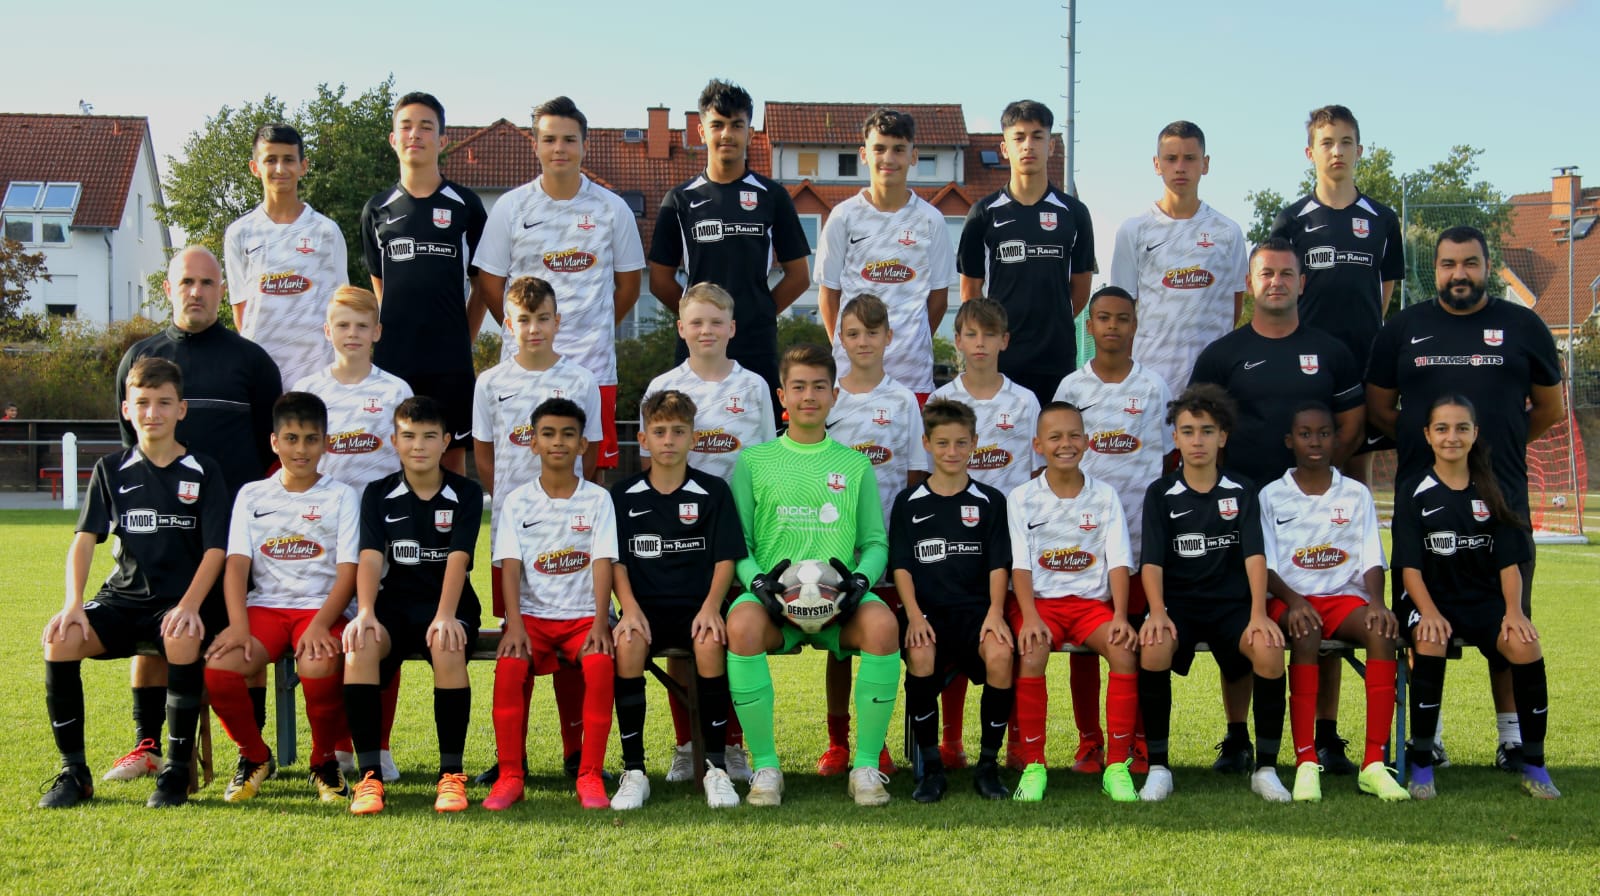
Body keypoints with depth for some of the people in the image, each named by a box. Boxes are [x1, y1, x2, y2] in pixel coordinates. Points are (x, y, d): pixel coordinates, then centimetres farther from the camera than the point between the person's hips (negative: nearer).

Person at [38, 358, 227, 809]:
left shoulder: (203, 472, 3)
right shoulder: (110, 470, 10)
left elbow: (215, 549, -4)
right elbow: (85, 539, 1)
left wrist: (189, 605, -21)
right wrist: (73, 604, -16)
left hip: (183, 599, -3)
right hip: (124, 597, 3)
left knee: (182, 640, -37)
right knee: (61, 640, -26)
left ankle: (177, 769, -21)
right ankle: (74, 771, -11)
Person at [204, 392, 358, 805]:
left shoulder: (342, 496, 7)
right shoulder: (252, 495, 13)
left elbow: (347, 572, -2)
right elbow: (237, 564, 2)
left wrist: (320, 624, -19)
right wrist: (238, 625, -15)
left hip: (321, 606, -2)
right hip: (264, 604, 2)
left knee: (318, 667, -35)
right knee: (218, 667, -27)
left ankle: (324, 761, -5)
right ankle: (254, 756, 2)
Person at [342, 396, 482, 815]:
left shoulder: (466, 494, 2)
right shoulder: (378, 494, 7)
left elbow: (458, 559, -11)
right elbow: (370, 557, -6)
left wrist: (445, 616, -27)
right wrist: (365, 612, -24)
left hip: (449, 606, -1)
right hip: (394, 603, 2)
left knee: (448, 648, -37)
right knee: (360, 646, -32)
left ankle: (451, 773, -24)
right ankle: (369, 775, -26)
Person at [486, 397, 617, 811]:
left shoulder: (598, 500, 4)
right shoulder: (517, 502, 5)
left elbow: (603, 563, -5)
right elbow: (510, 566, -3)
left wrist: (599, 624, -18)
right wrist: (515, 624, -19)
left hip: (584, 614, -1)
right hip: (533, 612, 1)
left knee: (601, 665, -30)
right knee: (510, 665, -29)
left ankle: (590, 776, -19)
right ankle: (510, 775, -17)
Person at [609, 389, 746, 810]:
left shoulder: (713, 492, 6)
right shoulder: (623, 495, 9)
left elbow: (725, 559, 1)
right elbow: (616, 561, 5)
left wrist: (710, 607, -16)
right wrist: (630, 609, -13)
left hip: (696, 606, -1)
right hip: (646, 606, 1)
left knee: (710, 644, -34)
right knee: (626, 642, -32)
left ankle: (716, 767, -21)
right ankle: (633, 771, -22)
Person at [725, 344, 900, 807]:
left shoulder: (855, 464, 16)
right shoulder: (753, 461, 12)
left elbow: (876, 542, 14)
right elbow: (736, 542, 9)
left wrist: (860, 579, -7)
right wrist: (758, 580, -11)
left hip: (838, 599, 1)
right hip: (773, 594, -1)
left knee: (883, 625, -33)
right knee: (742, 625, -36)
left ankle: (866, 765, -17)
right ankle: (765, 766, -19)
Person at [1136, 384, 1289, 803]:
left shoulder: (1242, 491, 8)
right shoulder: (1160, 494, 6)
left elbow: (1254, 554, -4)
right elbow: (1152, 561, -4)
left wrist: (1259, 613, -20)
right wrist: (1157, 612, -22)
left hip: (1233, 601, 1)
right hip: (1179, 601, -1)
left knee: (1269, 651, -31)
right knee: (1153, 648, -34)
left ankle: (1266, 768, -12)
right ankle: (1157, 767, -18)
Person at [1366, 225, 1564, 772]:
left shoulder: (1523, 326, 7)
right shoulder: (1402, 329, 9)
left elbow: (1550, 408, 14)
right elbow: (1379, 409, 13)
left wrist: (1500, 442, 12)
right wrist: (1426, 442, 8)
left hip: (1503, 500, -1)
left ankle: (1512, 735, 12)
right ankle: (1424, 734, 14)